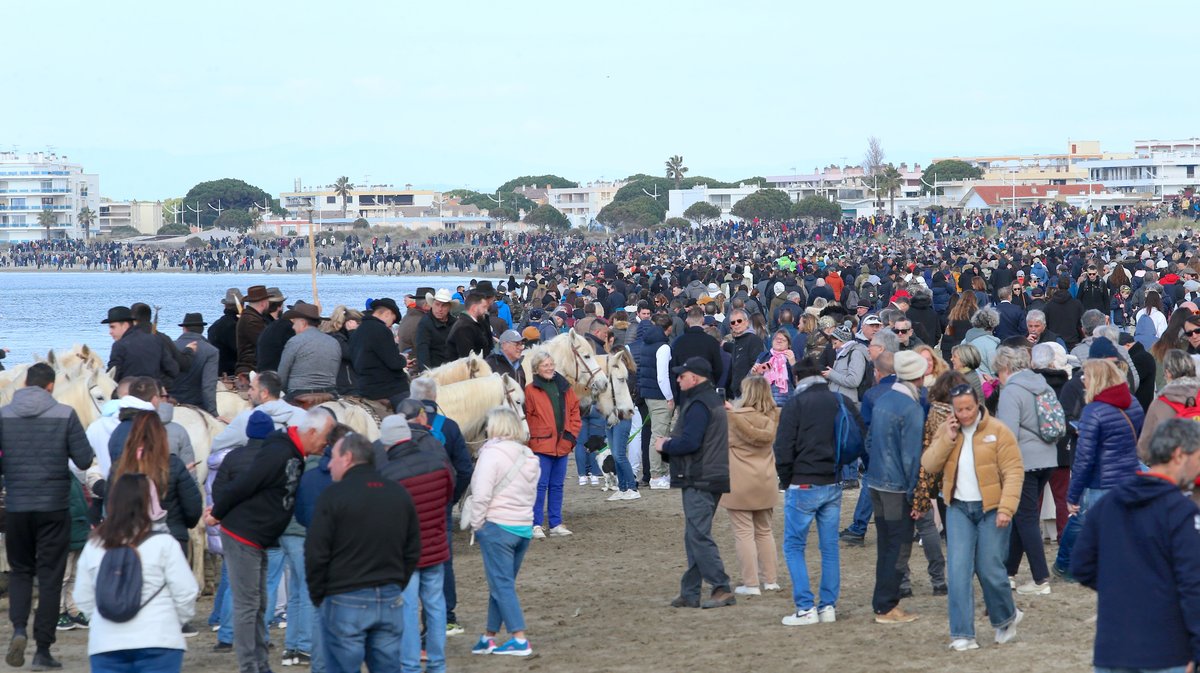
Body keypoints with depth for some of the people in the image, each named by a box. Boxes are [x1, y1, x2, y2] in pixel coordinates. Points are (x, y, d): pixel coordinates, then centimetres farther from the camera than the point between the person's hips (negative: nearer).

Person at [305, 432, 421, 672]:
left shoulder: (334, 495, -8)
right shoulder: (400, 494, 11)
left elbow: (315, 553, -10)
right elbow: (412, 551, 15)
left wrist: (317, 596, 1)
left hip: (345, 601, -5)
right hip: (390, 602, 5)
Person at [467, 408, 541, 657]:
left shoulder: (493, 453, -12)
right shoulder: (529, 457, 13)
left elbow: (482, 495, -18)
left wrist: (476, 524, -7)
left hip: (497, 526, -8)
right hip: (524, 527, 8)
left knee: (502, 585, -4)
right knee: (502, 583, 15)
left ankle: (520, 640, -9)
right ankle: (489, 637, 21)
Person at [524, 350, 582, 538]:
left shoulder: (564, 388, 10)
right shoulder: (531, 390, -5)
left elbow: (574, 411, 14)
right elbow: (526, 417, -5)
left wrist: (571, 434, 3)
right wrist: (529, 436, -12)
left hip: (562, 445, 5)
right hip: (541, 444, -5)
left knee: (557, 486, 11)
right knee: (540, 485, -5)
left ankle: (556, 524, 17)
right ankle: (536, 525, 0)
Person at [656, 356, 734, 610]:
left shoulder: (698, 405, -15)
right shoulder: (712, 399, 18)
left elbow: (689, 442, -24)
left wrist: (665, 446, -7)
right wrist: (670, 445, 10)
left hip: (699, 481, -11)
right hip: (711, 478, 11)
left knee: (698, 536, -10)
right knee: (695, 536, 12)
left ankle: (721, 589, -12)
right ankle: (690, 593, 15)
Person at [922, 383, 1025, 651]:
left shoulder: (998, 431, -8)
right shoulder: (946, 431, 6)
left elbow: (1013, 471, -11)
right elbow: (929, 465, 0)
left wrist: (1006, 508, -19)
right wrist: (947, 439, -12)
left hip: (991, 509, -3)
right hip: (959, 508, 3)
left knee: (990, 570, -1)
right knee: (958, 570, -5)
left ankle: (1006, 619, 27)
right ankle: (962, 634, -2)